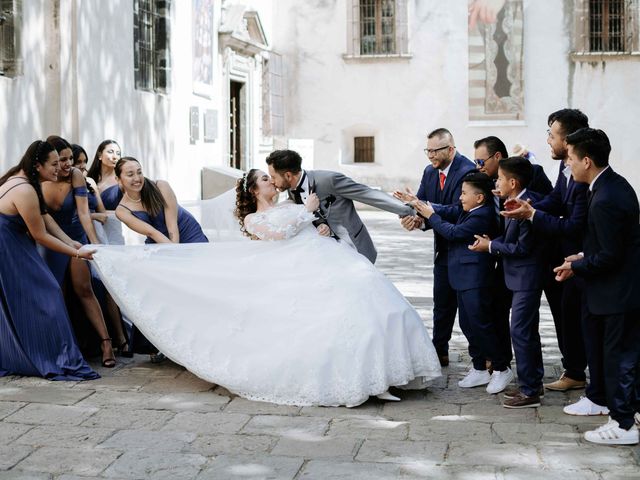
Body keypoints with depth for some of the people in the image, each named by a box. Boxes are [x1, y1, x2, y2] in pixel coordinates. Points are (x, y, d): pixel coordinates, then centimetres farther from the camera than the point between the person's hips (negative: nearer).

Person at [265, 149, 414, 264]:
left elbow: (370, 195, -18)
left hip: (355, 250, -6)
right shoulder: (292, 191, -1)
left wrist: (407, 211, -19)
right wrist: (320, 225, -22)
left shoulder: (329, 180, -21)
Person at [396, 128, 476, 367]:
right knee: (442, 303, 14)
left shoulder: (467, 171, -21)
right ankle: (439, 352, 24)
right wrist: (414, 217, -24)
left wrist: (421, 219, -33)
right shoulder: (430, 172, 5)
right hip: (444, 249, 7)